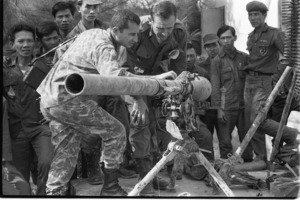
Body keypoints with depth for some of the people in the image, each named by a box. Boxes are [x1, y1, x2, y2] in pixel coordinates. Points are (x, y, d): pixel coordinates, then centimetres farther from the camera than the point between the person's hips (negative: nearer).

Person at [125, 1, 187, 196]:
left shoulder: (180, 33, -21)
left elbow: (179, 66, -11)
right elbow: (127, 64, -27)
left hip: (159, 77, 4)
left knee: (154, 123, 5)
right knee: (140, 121, -14)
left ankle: (152, 171, 19)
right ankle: (145, 176, -7)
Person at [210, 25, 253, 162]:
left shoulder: (244, 57, 9)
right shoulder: (217, 61, 3)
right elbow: (215, 87, -1)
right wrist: (218, 108, -8)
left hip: (244, 105, 2)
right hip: (226, 108, -2)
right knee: (225, 140, 1)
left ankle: (249, 162, 23)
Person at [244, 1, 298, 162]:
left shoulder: (274, 34, -5)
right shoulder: (251, 37, 16)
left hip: (264, 82, -7)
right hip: (249, 81, 7)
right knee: (251, 122, 4)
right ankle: (260, 158, 14)